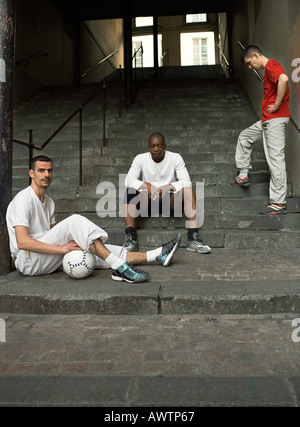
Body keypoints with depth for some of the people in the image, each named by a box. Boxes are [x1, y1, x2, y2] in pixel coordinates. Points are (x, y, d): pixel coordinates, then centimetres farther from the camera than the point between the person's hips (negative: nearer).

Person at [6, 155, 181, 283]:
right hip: (29, 261, -8)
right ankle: (120, 268, -33)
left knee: (99, 251, -7)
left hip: (48, 261, 8)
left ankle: (158, 255, -7)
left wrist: (72, 242, -3)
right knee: (75, 221, -29)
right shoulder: (23, 200, -12)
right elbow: (22, 242, -23)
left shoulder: (48, 201, 16)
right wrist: (61, 248, -24)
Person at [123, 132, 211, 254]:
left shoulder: (175, 158, -3)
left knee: (188, 190, -27)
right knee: (130, 191, -27)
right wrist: (146, 185, -34)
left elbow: (187, 182, -15)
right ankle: (130, 238, -27)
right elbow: (128, 181, -16)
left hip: (170, 202, 0)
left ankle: (193, 239, -28)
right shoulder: (140, 159, -2)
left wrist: (169, 187, -34)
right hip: (147, 202, 0)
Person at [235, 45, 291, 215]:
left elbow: (284, 79, -31)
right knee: (245, 137, 23)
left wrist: (277, 105, -23)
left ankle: (279, 203, -7)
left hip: (276, 118, -11)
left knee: (276, 158, -10)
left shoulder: (271, 65, -11)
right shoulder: (269, 69, 21)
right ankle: (243, 174, 28)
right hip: (268, 120, 11)